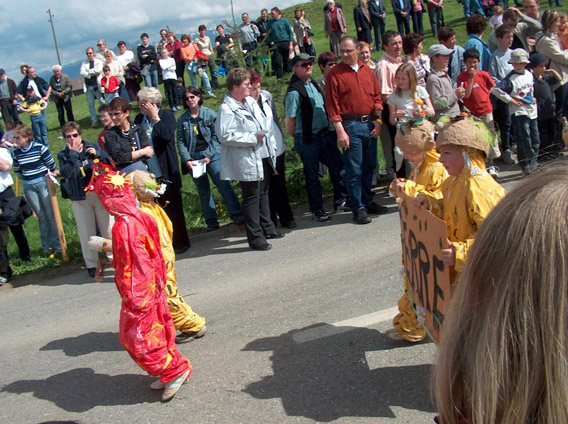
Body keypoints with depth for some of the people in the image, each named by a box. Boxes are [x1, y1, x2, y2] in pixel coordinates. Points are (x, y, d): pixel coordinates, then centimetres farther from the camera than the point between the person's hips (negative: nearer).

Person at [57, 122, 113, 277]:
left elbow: (109, 162, 3)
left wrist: (97, 154, -13)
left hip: (100, 194, 1)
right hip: (80, 199, -1)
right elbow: (65, 173, -17)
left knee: (108, 227, 8)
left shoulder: (92, 147, 5)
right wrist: (73, 154, -17)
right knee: (86, 232, 3)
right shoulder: (63, 155, 1)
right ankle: (91, 264, 14)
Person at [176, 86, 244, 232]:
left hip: (211, 154, -2)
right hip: (193, 157, 2)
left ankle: (237, 215, -5)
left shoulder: (210, 114, 1)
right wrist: (187, 160, -8)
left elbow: (216, 136, -3)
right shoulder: (182, 119, 6)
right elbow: (180, 142, 4)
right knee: (203, 190, 6)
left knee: (223, 184, -9)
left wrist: (209, 156, -11)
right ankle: (212, 222, 12)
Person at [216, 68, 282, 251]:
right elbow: (225, 136, -25)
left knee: (263, 194, 20)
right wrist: (253, 138, -20)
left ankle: (267, 228, 34)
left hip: (263, 157, 9)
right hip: (247, 162, -9)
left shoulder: (251, 102, 11)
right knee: (252, 198, -2)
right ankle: (255, 237, 7)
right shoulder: (226, 109, -16)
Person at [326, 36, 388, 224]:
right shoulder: (335, 74, -4)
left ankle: (367, 202, 27)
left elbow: (377, 96, 14)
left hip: (370, 123, 5)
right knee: (354, 170, -2)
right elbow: (332, 105, -9)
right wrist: (340, 131, -14)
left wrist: (378, 120, 2)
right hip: (350, 125, -5)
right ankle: (358, 209, 7)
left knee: (369, 166, 13)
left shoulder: (367, 71, 10)